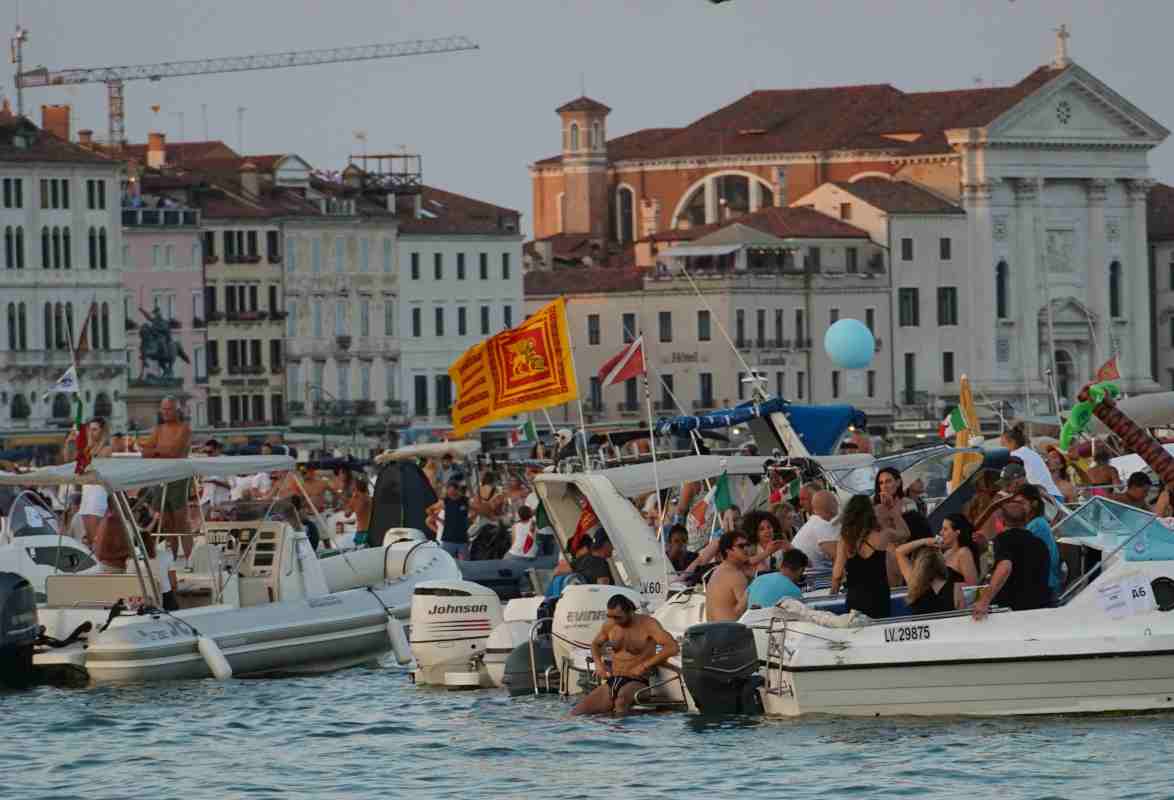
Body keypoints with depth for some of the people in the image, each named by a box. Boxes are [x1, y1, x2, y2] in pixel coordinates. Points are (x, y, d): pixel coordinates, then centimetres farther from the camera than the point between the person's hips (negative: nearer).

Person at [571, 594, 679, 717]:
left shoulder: (647, 624, -8)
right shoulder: (609, 625, 9)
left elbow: (673, 648, -19)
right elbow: (595, 644, 31)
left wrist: (644, 666, -20)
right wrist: (598, 664, 9)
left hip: (636, 683, -5)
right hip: (611, 683, 5)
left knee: (623, 697, -43)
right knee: (576, 713, -15)